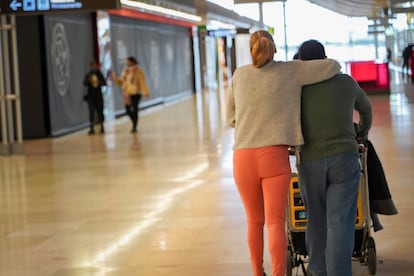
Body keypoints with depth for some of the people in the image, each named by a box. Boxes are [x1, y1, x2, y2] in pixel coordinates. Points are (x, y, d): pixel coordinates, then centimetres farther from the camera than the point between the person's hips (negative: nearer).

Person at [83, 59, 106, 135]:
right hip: (90, 96, -1)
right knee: (91, 111, -4)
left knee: (100, 111, 2)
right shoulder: (88, 75, 3)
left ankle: (102, 128, 8)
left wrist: (99, 82, -21)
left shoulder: (99, 74, 5)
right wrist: (89, 81, -26)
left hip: (99, 96, 1)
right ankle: (92, 129, -5)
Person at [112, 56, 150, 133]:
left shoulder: (138, 71, -8)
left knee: (134, 110, -1)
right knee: (128, 110, 2)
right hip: (127, 94, 5)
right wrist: (115, 78, 0)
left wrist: (145, 92, -18)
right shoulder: (125, 71, 9)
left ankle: (135, 127, 10)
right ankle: (135, 124, 25)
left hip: (135, 94, -5)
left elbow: (142, 82, -11)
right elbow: (121, 82, 15)